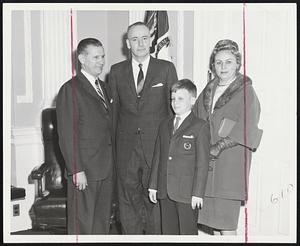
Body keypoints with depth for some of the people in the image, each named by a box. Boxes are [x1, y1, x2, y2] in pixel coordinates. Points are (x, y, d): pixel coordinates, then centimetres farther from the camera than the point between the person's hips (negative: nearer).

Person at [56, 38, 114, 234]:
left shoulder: (104, 87, 16)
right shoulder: (70, 89, -9)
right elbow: (67, 135, -13)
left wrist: (112, 161, 11)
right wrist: (77, 171, -16)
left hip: (107, 168, 7)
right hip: (85, 170, -7)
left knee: (103, 221, 15)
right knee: (83, 224, 2)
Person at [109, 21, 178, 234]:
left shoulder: (166, 69, 2)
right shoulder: (117, 72, 8)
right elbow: (114, 111, 10)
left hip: (157, 145, -2)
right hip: (126, 147, 2)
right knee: (128, 199, 8)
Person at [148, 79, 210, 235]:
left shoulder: (200, 127, -6)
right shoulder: (165, 125, 13)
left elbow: (202, 163, -8)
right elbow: (157, 157, 14)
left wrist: (198, 193, -11)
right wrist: (153, 186, 11)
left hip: (187, 194, -5)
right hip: (164, 192, 5)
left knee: (188, 233, 5)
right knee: (168, 232, 14)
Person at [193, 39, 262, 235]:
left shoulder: (246, 92, -4)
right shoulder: (208, 90, 14)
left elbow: (246, 129, -13)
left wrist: (218, 147, -18)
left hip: (231, 159, -5)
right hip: (206, 160, 6)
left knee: (227, 211, -3)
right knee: (211, 210, 10)